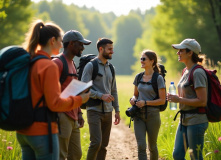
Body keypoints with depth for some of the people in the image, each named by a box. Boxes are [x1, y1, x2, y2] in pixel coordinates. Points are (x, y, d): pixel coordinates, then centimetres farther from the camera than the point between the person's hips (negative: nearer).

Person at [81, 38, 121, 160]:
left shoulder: (110, 68, 16)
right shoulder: (91, 66, -6)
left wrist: (117, 110, 15)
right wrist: (101, 96, -22)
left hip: (108, 111, 7)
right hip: (94, 110, -7)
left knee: (104, 145, 7)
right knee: (96, 143, -16)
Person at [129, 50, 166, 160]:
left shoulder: (158, 78, -7)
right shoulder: (138, 77, 8)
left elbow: (162, 100, -9)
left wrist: (145, 102, -18)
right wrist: (133, 99, -3)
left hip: (152, 114, -3)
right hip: (139, 115, 4)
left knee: (152, 146, 10)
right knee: (141, 146, -8)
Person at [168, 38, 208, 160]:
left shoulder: (197, 73, -16)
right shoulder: (186, 72, 13)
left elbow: (202, 101, -21)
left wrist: (179, 100, -18)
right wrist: (177, 98, 6)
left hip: (196, 121, -9)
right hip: (185, 120, 9)